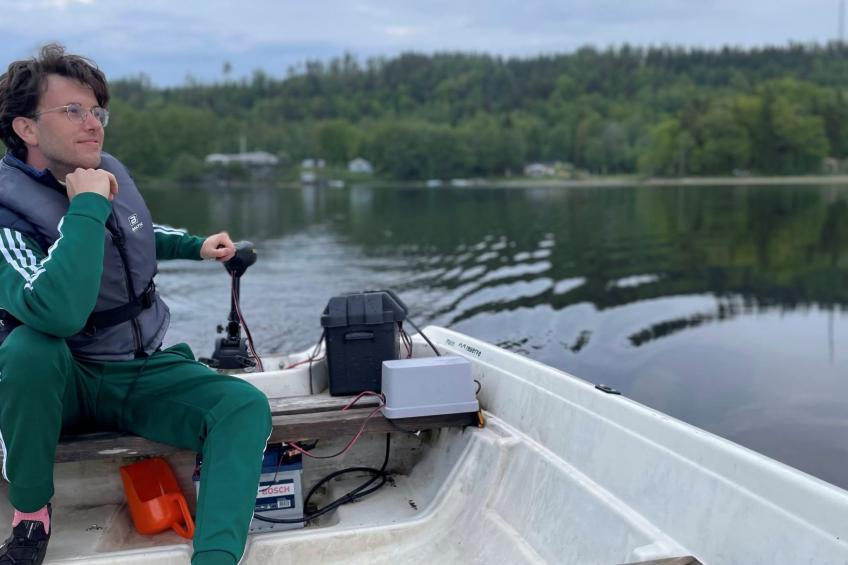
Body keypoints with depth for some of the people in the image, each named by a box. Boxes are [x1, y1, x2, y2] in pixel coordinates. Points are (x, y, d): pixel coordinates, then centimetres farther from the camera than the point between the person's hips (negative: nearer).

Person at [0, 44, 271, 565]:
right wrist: (87, 206, -32)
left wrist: (195, 245, 14)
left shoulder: (110, 172, 0)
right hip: (60, 384, -4)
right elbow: (59, 313, -41)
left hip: (144, 373, 5)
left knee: (246, 406, -19)